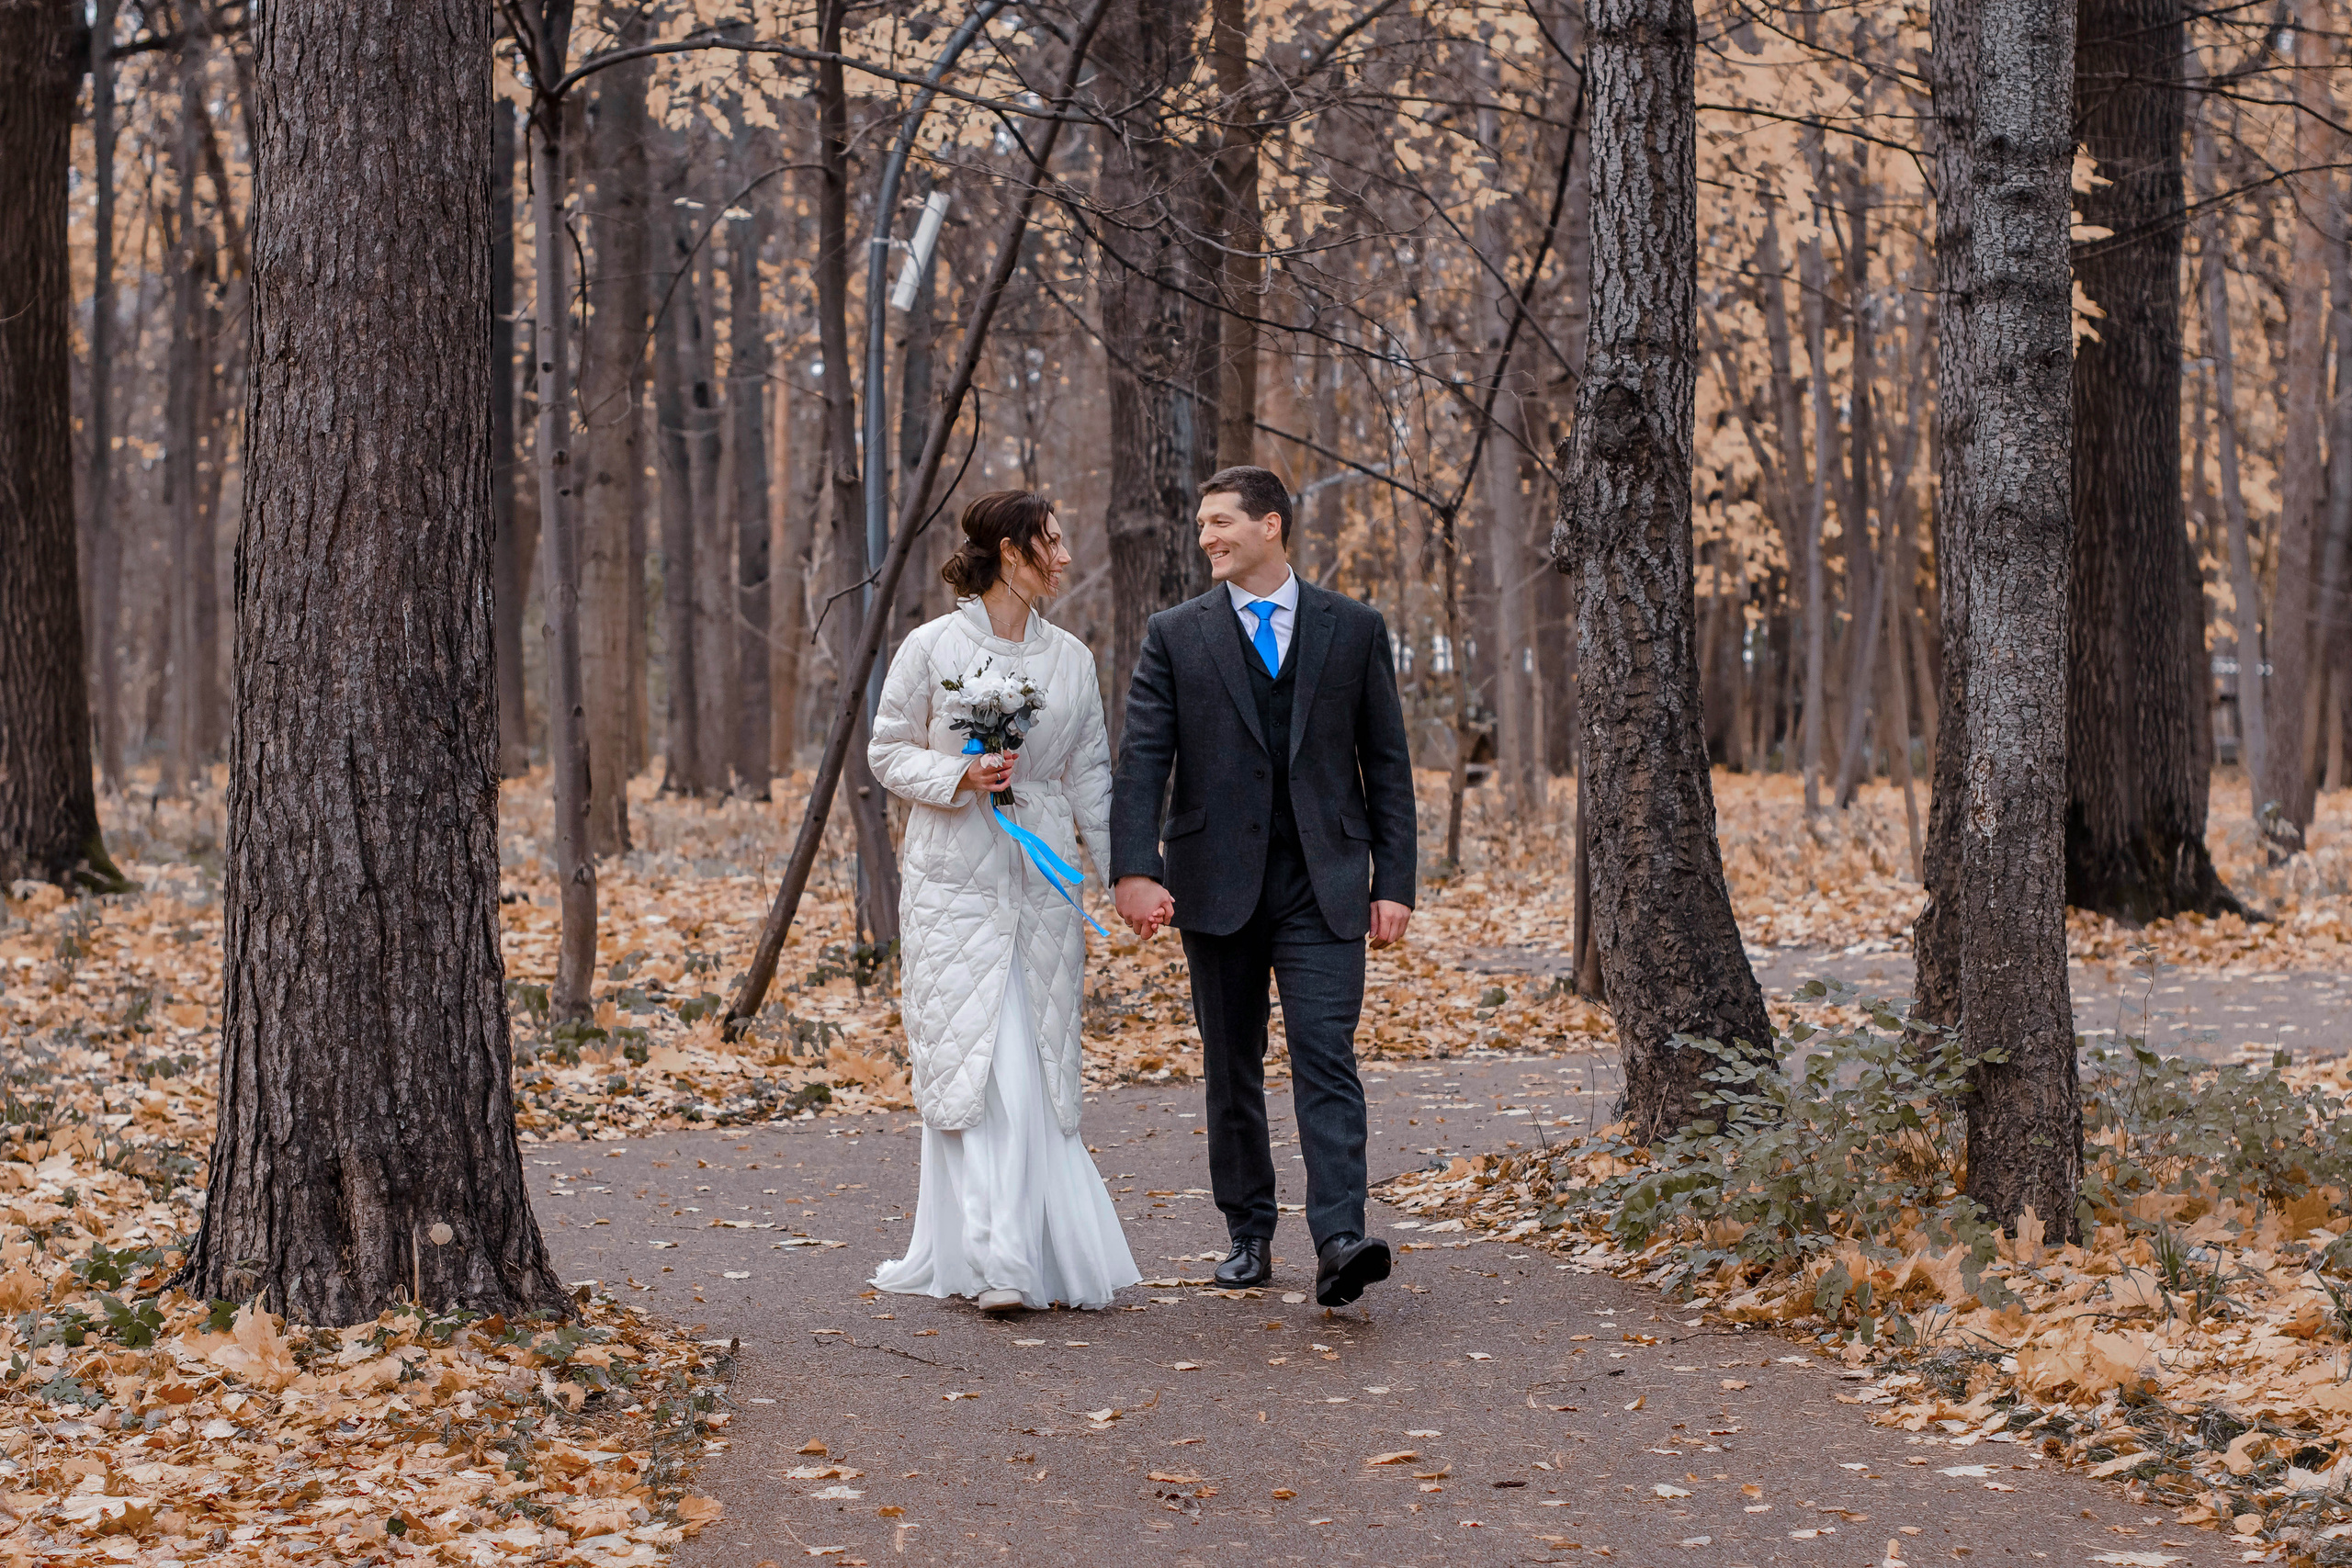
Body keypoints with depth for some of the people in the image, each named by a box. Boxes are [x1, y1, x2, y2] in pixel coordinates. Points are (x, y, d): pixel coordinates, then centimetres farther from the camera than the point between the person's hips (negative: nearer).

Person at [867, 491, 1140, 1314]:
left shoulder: (1070, 658, 8)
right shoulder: (931, 648, -3)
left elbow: (1091, 775, 12)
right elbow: (889, 752, 3)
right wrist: (961, 776, -15)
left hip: (1043, 881, 3)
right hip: (954, 878, -3)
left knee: (1035, 1072, 1)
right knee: (970, 1068, -8)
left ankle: (1043, 1251, 9)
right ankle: (993, 1262, -10)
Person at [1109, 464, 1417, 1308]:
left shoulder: (1354, 629, 6)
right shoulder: (1174, 635, 5)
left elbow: (1386, 763, 7)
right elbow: (1142, 761, -3)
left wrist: (1394, 882, 0)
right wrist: (1135, 871, -17)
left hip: (1324, 886, -1)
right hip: (1217, 883, 1)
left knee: (1327, 1057, -13)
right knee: (1231, 1067, 9)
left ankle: (1339, 1239, -21)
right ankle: (1248, 1233, 21)